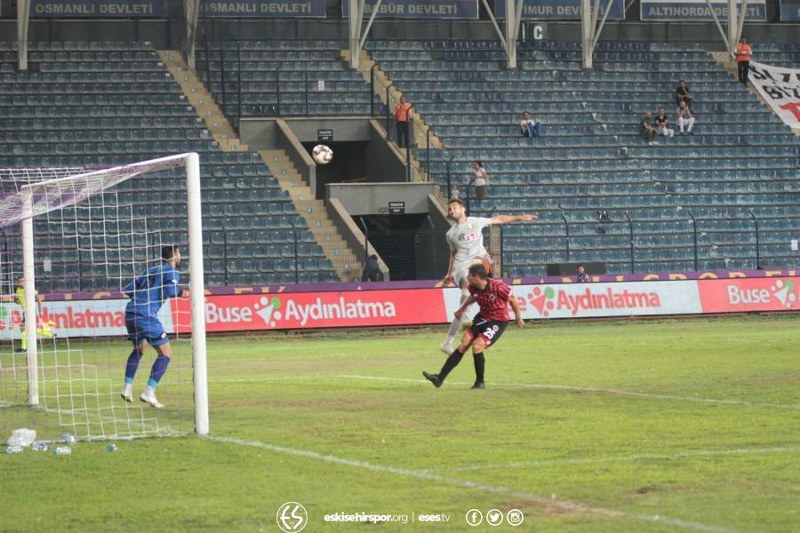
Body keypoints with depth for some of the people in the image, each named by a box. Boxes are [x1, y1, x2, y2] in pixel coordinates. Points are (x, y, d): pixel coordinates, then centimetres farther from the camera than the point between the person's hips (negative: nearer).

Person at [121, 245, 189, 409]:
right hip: (146, 315, -8)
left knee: (138, 349, 29)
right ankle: (149, 392, -11)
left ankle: (127, 388, 22)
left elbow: (128, 289, 21)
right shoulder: (172, 272, 2)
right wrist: (181, 292, 3)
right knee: (165, 354, -1)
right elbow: (170, 290, -17)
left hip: (130, 312, 8)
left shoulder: (150, 271, 22)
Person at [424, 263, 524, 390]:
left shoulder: (497, 286, -28)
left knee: (477, 346, -21)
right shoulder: (473, 287, -9)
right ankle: (440, 378, 1)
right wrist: (462, 309, 28)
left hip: (498, 322, -6)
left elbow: (512, 300, -12)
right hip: (482, 317, 6)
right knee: (463, 345, -1)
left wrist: (518, 318, -1)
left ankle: (480, 382, -1)